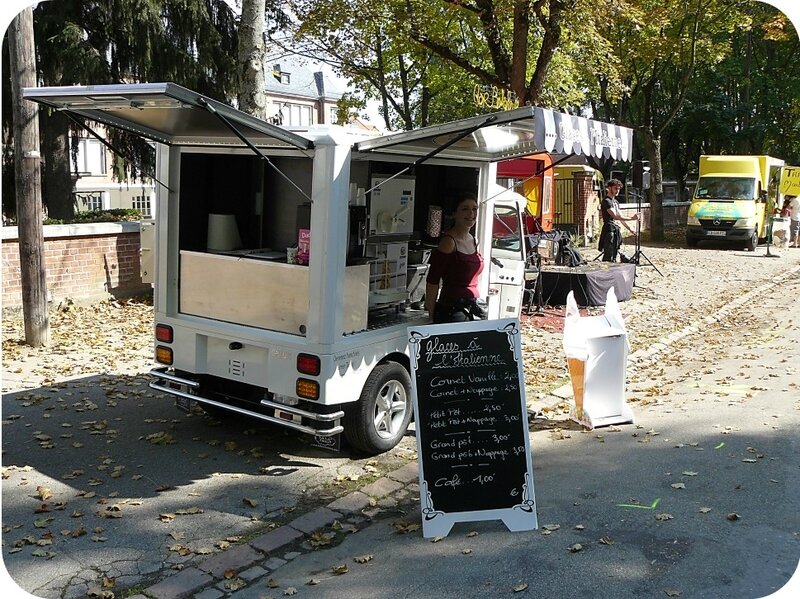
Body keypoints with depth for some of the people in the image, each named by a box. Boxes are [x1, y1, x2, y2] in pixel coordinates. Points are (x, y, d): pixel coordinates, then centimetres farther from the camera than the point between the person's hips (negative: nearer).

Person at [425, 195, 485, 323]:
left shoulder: (474, 241, 13)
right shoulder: (449, 241, -11)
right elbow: (432, 281, -13)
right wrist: (432, 315, -12)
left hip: (470, 311, 8)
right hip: (451, 311, -8)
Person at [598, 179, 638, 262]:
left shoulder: (615, 202, 19)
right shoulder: (606, 201, -10)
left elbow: (620, 217, 23)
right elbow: (615, 217, -21)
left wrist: (630, 229, 17)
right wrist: (632, 218, -23)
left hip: (616, 230, 9)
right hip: (609, 231, -9)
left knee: (614, 257, 10)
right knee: (608, 258, -12)